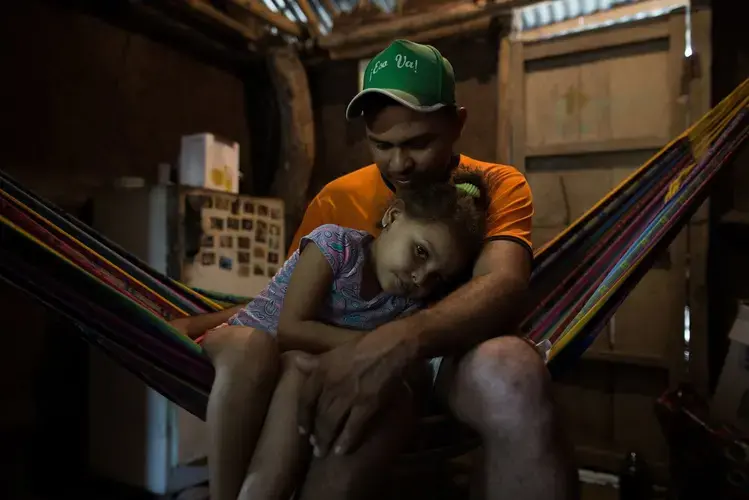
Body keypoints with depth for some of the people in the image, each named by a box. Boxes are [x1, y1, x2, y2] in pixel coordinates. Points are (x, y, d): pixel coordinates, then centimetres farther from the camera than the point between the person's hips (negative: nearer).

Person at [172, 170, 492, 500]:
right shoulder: (336, 243, -17)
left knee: (300, 366, -34)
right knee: (251, 342, -38)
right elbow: (290, 329, -21)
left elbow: (418, 385, -7)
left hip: (299, 368, 2)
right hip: (237, 350, -2)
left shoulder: (409, 303, -4)